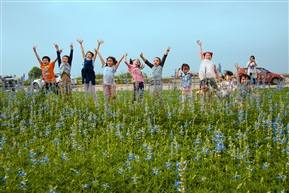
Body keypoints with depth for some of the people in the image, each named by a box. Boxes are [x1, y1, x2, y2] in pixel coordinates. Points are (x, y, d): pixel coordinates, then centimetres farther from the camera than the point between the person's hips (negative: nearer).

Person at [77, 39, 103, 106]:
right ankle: (86, 104, 14)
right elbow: (82, 51, 13)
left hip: (91, 75, -3)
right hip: (86, 75, 3)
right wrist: (81, 44, 13)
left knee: (93, 91, -4)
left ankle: (96, 105, -1)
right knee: (86, 92, 8)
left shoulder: (92, 60, 6)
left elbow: (96, 52, -1)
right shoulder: (85, 59, 13)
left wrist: (98, 44, -8)